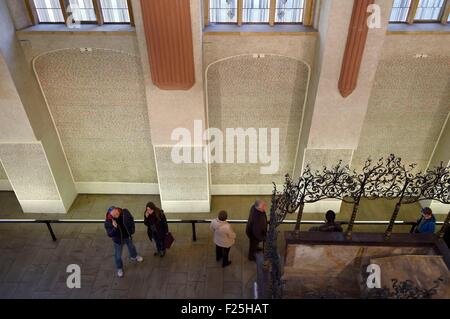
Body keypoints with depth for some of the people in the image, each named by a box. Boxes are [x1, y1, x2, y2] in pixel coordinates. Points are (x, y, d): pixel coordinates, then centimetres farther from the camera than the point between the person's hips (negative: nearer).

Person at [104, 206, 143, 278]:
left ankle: (134, 256, 63)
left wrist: (132, 230, -7)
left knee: (131, 247, 30)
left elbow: (131, 219, -5)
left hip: (127, 236, 3)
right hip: (118, 239, -3)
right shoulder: (108, 221, -32)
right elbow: (110, 234, -27)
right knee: (118, 255, 16)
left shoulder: (124, 212, -25)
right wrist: (115, 228, -46)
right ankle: (119, 268, 44)